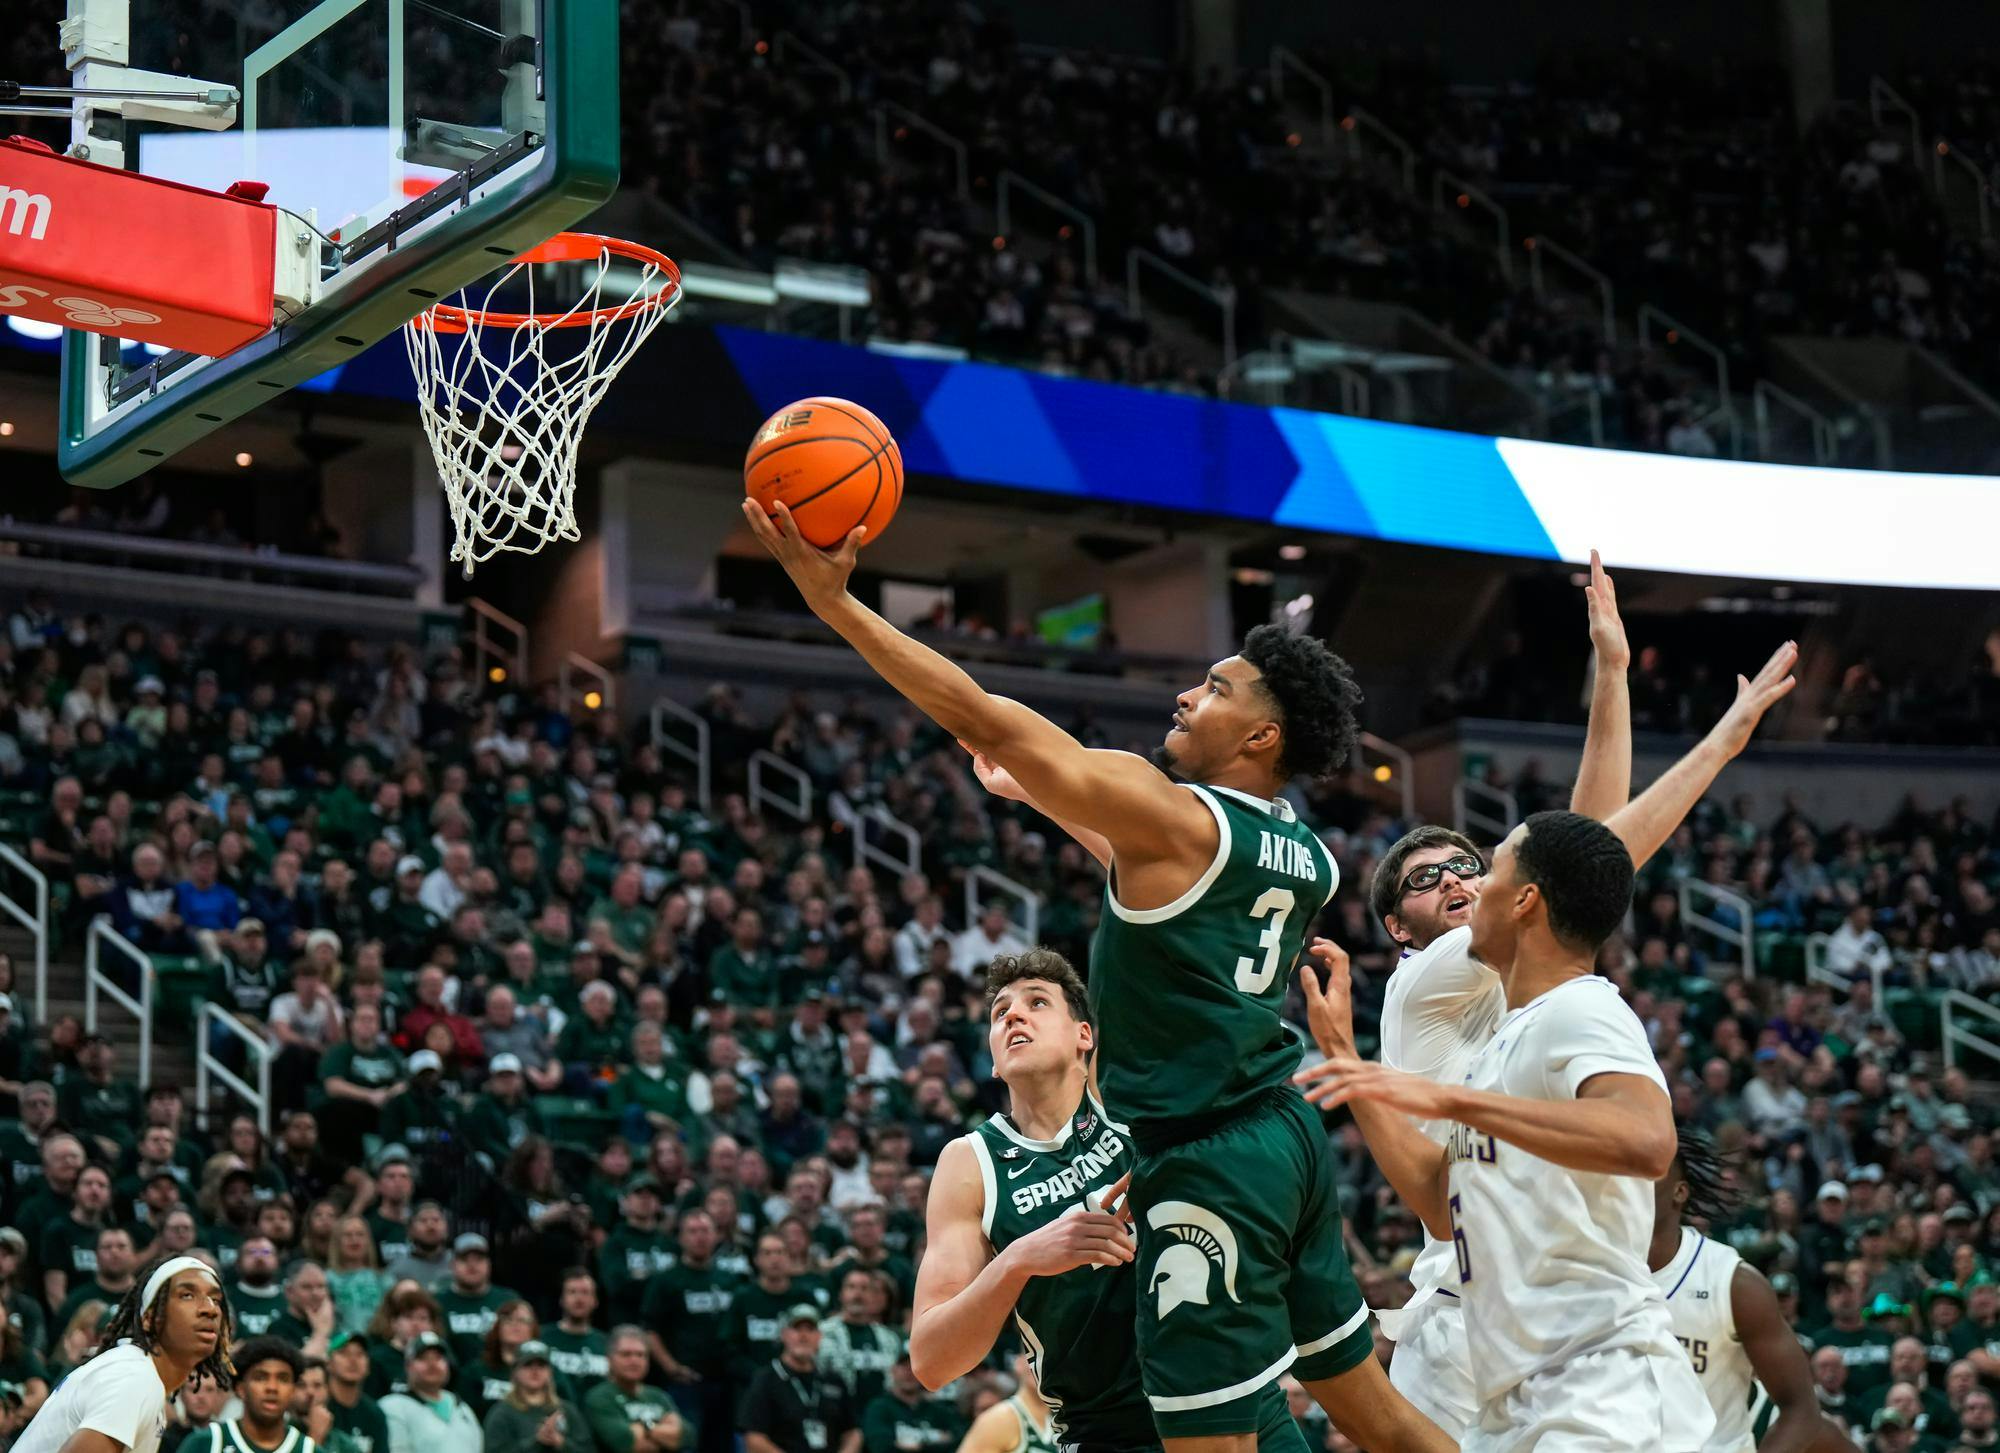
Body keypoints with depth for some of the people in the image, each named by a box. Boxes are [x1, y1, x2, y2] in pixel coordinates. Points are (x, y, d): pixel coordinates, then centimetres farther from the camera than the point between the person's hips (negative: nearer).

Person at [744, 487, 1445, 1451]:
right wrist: (1034, 792, 37)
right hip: (1285, 1138, 9)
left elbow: (983, 720, -13)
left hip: (1208, 1162, -9)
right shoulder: (1308, 858, 10)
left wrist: (834, 601, -11)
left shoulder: (1171, 816, -12)